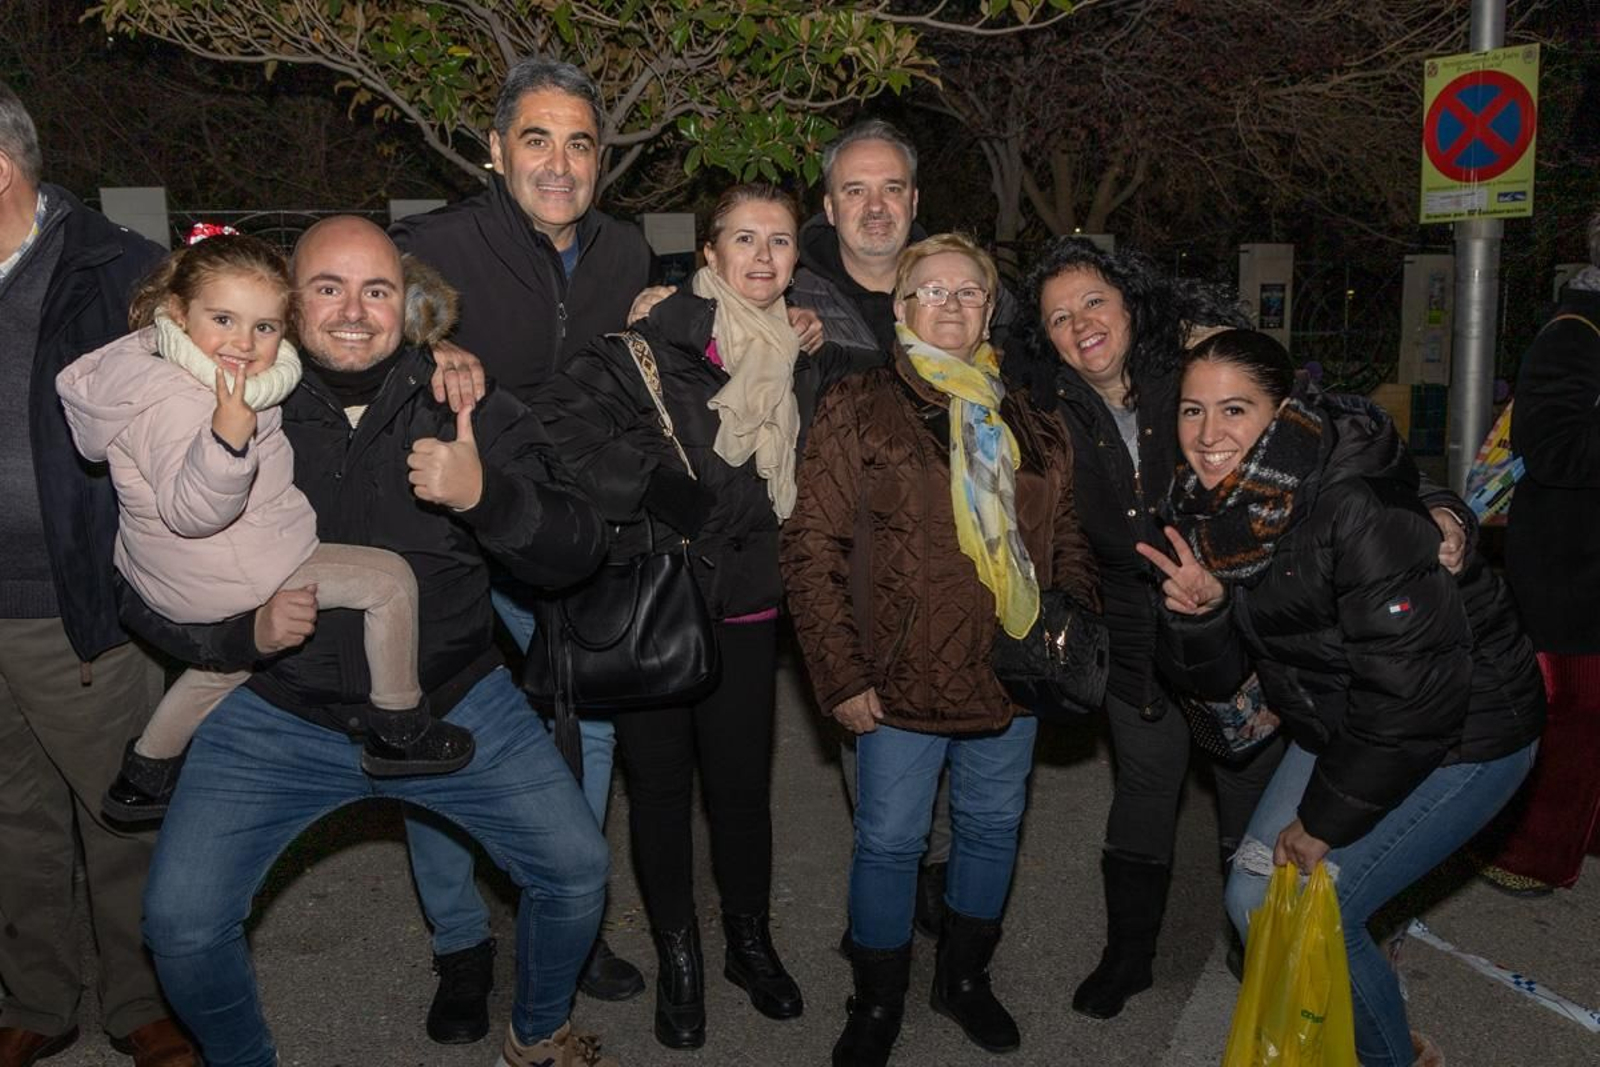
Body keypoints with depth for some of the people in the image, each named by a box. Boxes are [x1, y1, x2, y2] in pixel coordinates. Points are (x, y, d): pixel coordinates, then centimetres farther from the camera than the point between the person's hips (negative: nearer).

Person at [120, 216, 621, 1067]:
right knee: (179, 924, -9)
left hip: (455, 705, 1)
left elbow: (575, 555, -8)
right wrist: (245, 632, -19)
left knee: (577, 872, -3)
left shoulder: (468, 407, -4)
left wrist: (485, 496, -27)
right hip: (278, 713, 0)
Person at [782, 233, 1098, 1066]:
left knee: (992, 828, 17)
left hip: (1015, 674, 4)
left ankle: (965, 977, 39)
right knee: (890, 841, 7)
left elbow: (1066, 543, 15)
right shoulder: (858, 410, -5)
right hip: (903, 678, -4)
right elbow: (813, 549, -9)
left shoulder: (1029, 418, 9)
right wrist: (842, 674, -13)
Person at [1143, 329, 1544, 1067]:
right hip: (1338, 728, 8)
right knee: (1254, 898, 5)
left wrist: (1322, 822, -18)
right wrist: (1200, 610, -22)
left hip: (1459, 735, -7)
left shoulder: (1355, 505, -28)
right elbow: (1219, 677, 0)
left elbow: (1416, 689, -28)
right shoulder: (1212, 511, -4)